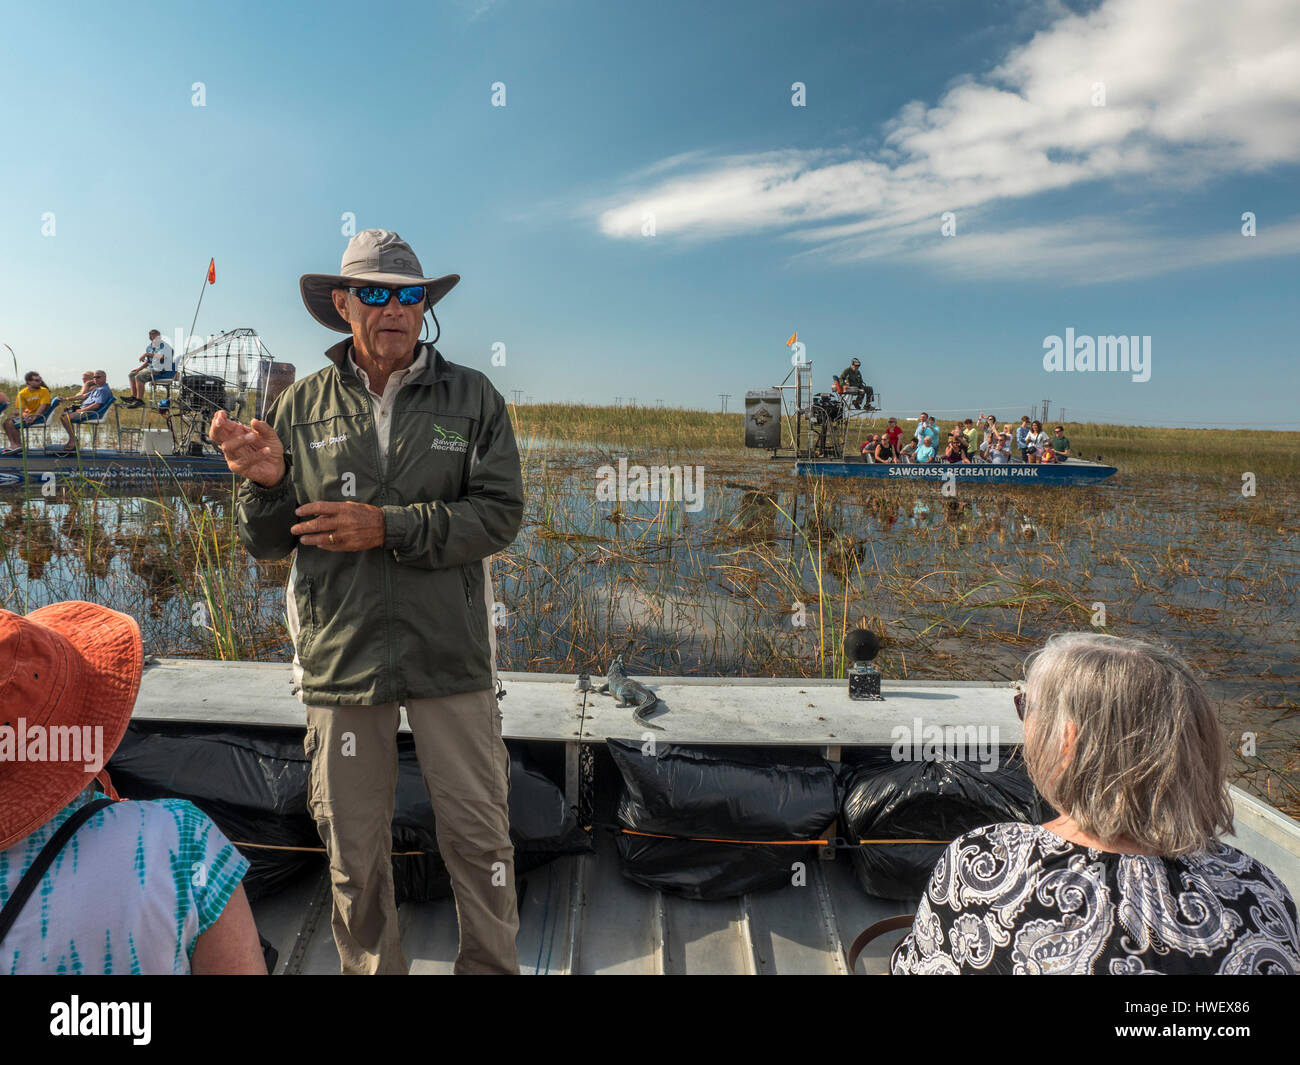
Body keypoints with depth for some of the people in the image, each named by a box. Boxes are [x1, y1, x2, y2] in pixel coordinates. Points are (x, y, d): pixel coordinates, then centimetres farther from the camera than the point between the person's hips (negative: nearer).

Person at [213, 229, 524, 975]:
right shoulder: (302, 407, 4)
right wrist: (267, 481, -15)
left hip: (450, 657, -1)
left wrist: (388, 528, -19)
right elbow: (268, 543, 6)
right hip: (342, 657, 2)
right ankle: (372, 968, 38)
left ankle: (493, 966, 32)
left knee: (479, 836, 10)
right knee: (355, 851, 15)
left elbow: (500, 513, -10)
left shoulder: (472, 397, 1)